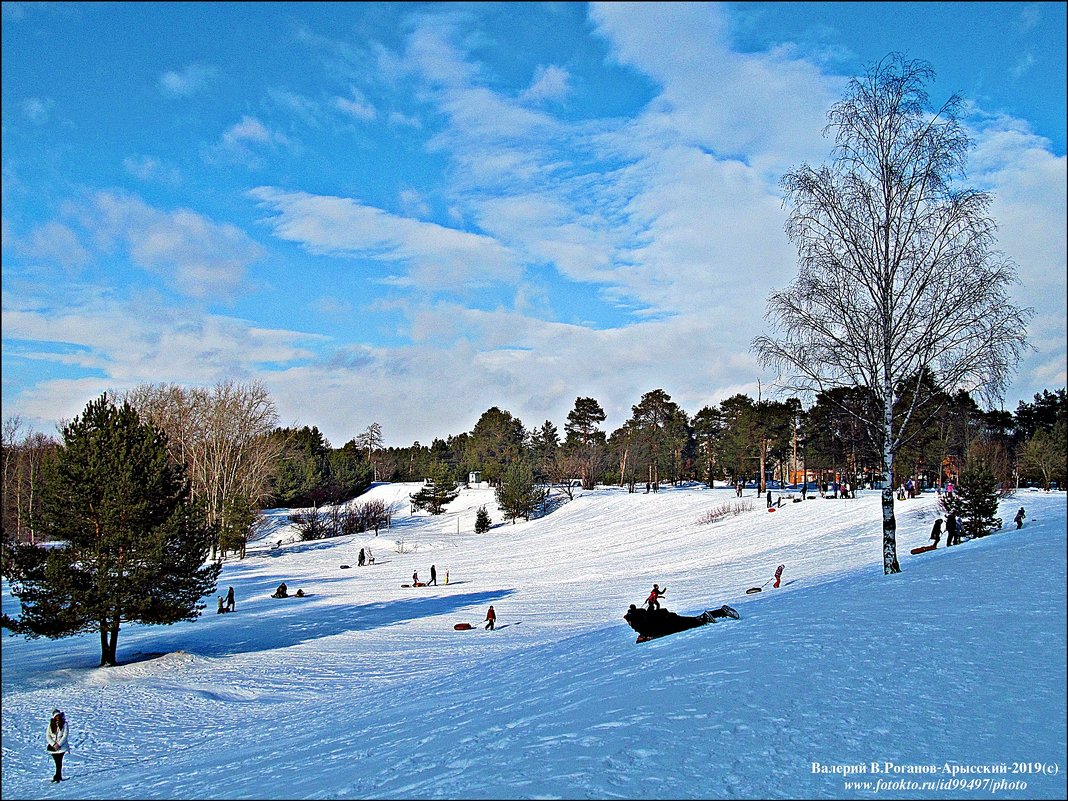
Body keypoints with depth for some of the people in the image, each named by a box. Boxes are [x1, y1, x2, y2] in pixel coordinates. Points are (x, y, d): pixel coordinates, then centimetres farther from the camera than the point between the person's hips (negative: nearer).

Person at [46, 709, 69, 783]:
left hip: (61, 746, -3)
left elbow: (65, 735, -7)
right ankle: (59, 776, 15)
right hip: (53, 746, 3)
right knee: (57, 762, 6)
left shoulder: (64, 724, -3)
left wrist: (59, 744, -15)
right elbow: (47, 736, 2)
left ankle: (57, 776, -11)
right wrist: (53, 744, -10)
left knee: (59, 761, -11)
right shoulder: (50, 724, 5)